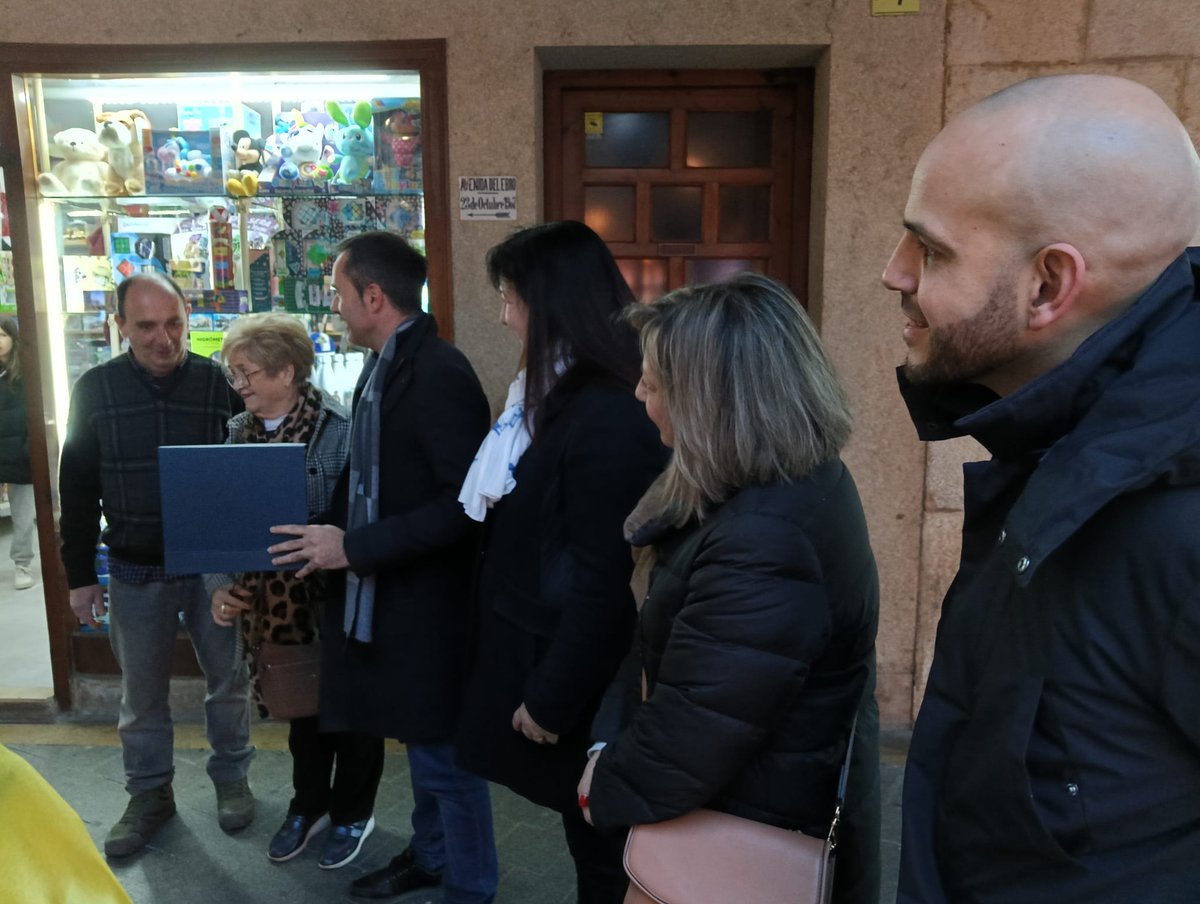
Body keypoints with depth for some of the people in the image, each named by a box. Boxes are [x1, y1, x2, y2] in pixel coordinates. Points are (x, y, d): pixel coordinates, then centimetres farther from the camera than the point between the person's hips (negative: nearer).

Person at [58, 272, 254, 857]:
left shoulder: (219, 382, -7)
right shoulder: (96, 389, -3)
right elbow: (78, 490, 3)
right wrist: (80, 575, 2)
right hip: (135, 572, 1)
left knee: (228, 679, 12)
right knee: (142, 693, 13)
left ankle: (231, 777, 32)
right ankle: (149, 794, 32)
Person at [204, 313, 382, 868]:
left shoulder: (339, 430, -16)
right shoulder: (239, 432, 3)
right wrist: (220, 584, -7)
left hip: (336, 599, -5)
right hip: (273, 602, 6)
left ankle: (353, 812, 34)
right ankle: (309, 804, 43)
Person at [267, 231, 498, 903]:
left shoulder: (439, 373, -20)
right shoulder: (384, 367, 8)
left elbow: (464, 504, -25)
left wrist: (354, 548, -23)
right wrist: (331, 537, 5)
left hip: (428, 602, -9)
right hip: (388, 594, 9)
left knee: (444, 753, 7)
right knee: (424, 744, 23)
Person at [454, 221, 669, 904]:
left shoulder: (608, 417, -24)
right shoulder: (564, 396, 7)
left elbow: (603, 582, -24)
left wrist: (551, 698, -16)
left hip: (586, 685, -9)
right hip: (549, 654, 9)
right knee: (594, 841, 23)